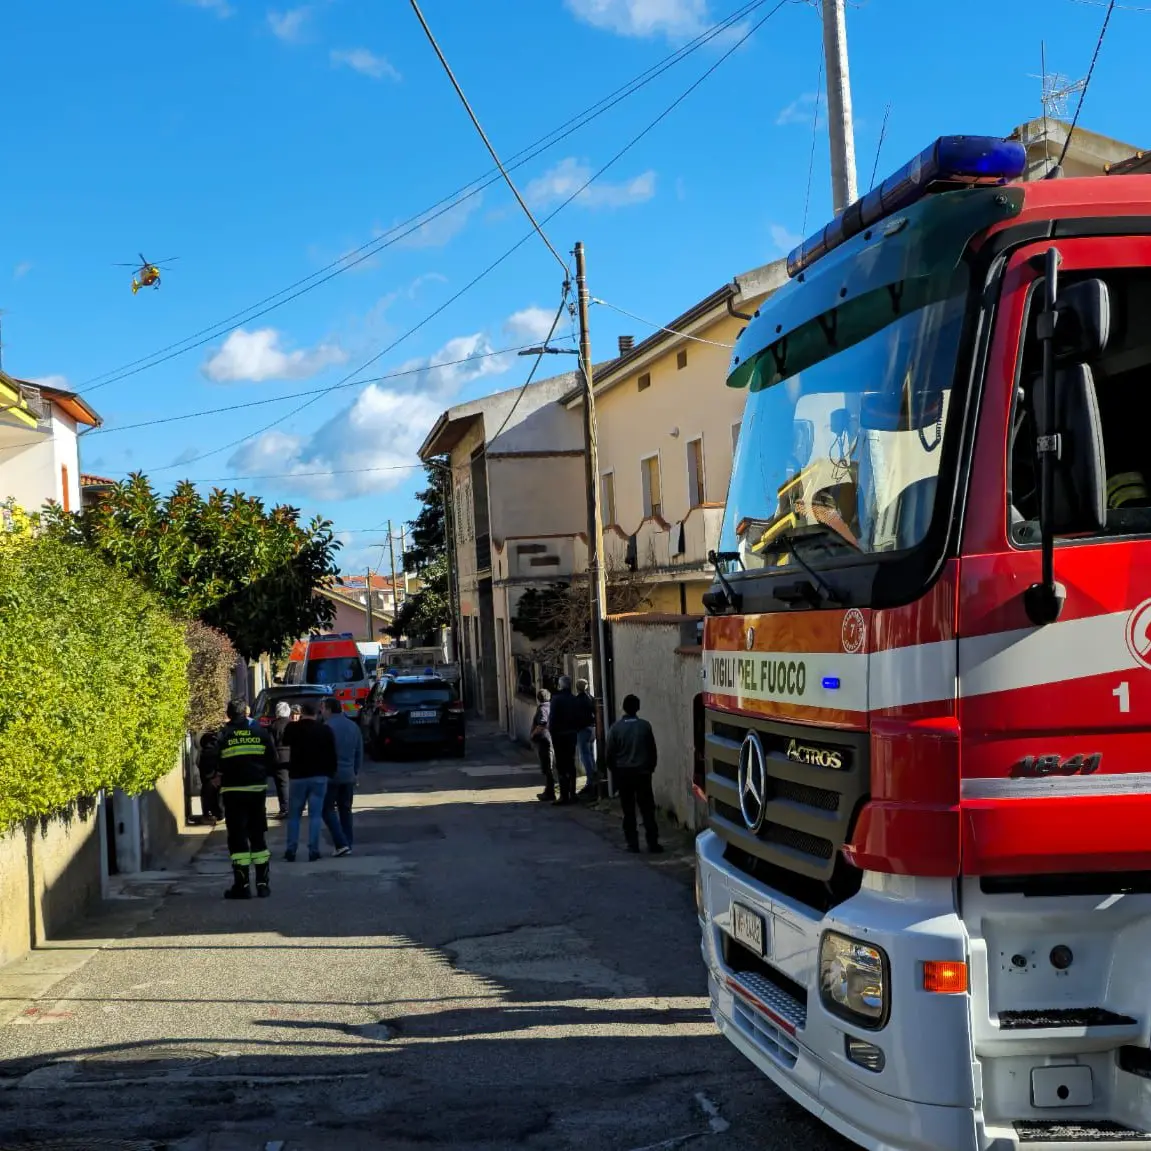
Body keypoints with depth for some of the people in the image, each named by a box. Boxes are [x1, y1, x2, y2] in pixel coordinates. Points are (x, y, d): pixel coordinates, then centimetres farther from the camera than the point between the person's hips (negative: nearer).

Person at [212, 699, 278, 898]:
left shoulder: (223, 735, -6)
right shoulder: (261, 733, 3)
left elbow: (215, 764, -6)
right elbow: (272, 761, 4)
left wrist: (220, 777, 13)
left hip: (233, 791, -3)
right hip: (257, 789, 3)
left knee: (238, 838, 2)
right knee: (259, 836, 12)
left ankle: (242, 885, -1)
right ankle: (263, 883, 12)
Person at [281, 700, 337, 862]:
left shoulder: (293, 728, -5)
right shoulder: (325, 730, -2)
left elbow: (285, 744, 14)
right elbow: (332, 754, 1)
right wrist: (330, 773, 11)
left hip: (298, 776, -1)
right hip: (319, 776, 1)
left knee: (294, 815, 9)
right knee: (315, 815, 3)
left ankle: (291, 852, 6)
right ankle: (313, 851, -2)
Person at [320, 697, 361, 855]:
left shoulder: (327, 727, -14)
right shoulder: (353, 726, 9)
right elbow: (359, 752, 13)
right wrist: (356, 771, 20)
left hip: (331, 775, -7)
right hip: (349, 775, 7)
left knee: (328, 809, 1)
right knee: (345, 809, 14)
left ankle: (341, 843, -11)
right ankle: (348, 844, 13)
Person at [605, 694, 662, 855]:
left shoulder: (616, 727, -7)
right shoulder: (645, 726, -5)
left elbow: (609, 753, -4)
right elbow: (652, 750, 1)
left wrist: (613, 770, 11)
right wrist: (651, 768, 15)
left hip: (623, 773, 0)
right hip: (642, 772, 0)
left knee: (628, 811, 8)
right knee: (647, 809, 4)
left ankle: (632, 843, 6)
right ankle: (653, 843, 0)